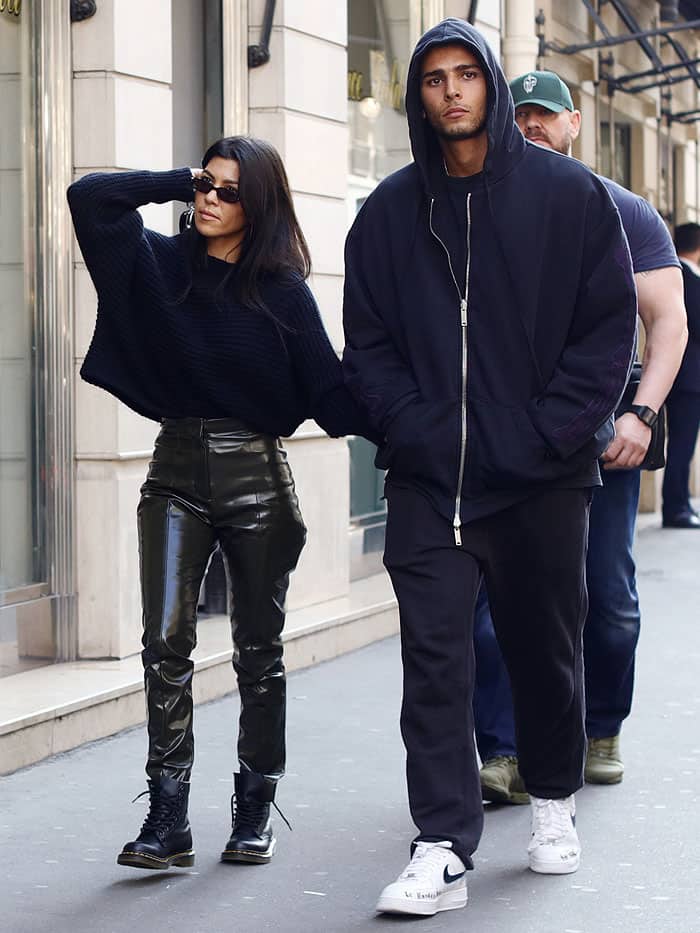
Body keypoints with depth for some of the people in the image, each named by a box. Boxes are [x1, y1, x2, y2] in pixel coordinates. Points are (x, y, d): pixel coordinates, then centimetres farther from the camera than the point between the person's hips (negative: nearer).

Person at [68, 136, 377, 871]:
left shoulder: (282, 290, 2)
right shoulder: (162, 265, 7)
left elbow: (327, 385, -1)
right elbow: (90, 198, 0)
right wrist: (182, 182, 5)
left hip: (256, 476, -1)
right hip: (177, 472, 1)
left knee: (258, 648, 6)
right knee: (166, 638, -10)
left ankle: (254, 812, 15)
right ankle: (168, 820, -9)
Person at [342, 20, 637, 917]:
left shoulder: (569, 193, -1)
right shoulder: (391, 210, 6)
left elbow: (609, 328, -3)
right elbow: (368, 341, 7)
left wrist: (550, 434, -11)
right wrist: (411, 427, -8)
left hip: (544, 476, -1)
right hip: (428, 476, 1)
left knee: (546, 647, 12)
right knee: (433, 656, -6)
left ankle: (554, 801, 35)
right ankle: (443, 848, -5)